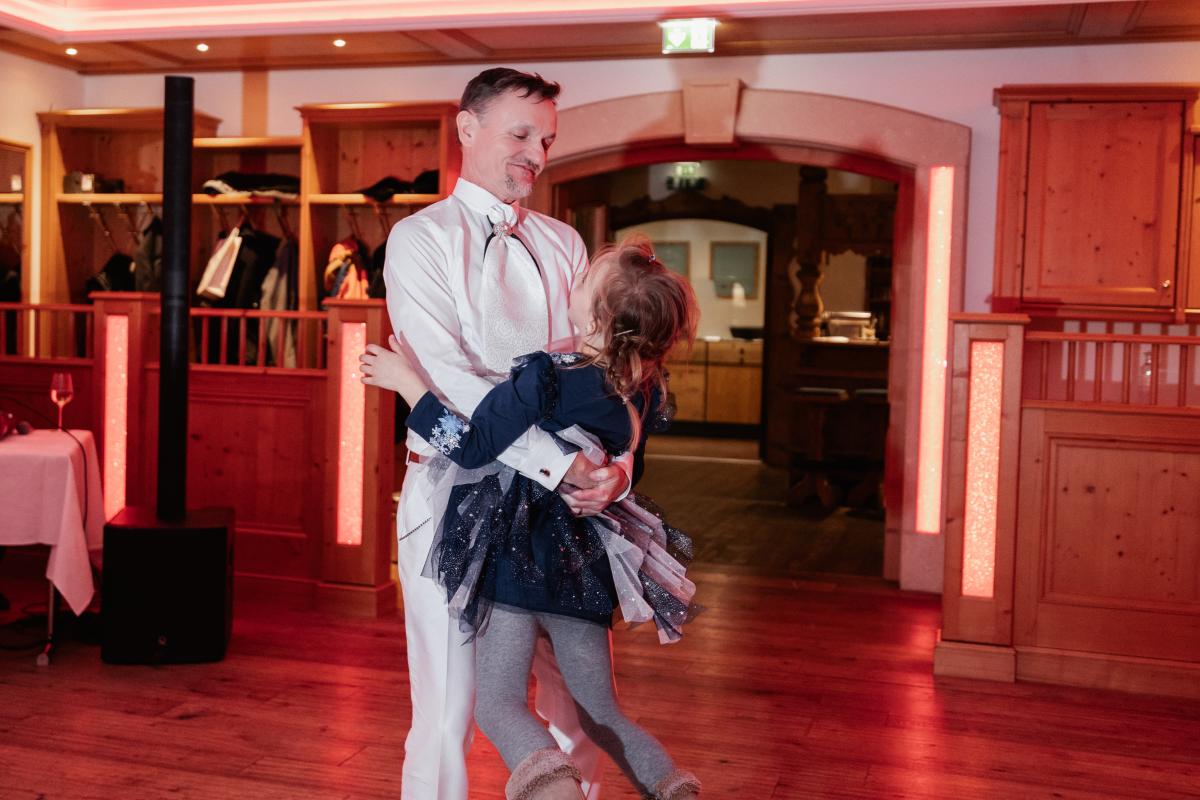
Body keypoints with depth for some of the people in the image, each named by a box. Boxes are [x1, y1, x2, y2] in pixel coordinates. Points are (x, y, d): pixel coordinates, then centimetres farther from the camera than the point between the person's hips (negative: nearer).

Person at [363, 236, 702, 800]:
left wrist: (406, 381, -9)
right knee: (602, 714, 17)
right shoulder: (647, 389, 1)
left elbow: (471, 446, -17)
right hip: (584, 564, 6)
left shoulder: (546, 374, -18)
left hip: (518, 558, -6)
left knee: (498, 706, -2)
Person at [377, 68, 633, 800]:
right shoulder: (421, 239, -1)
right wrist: (559, 462, -23)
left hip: (559, 498, 5)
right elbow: (450, 379, -15)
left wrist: (615, 464, -14)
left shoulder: (562, 244, 14)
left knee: (580, 701, 11)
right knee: (449, 712, 0)